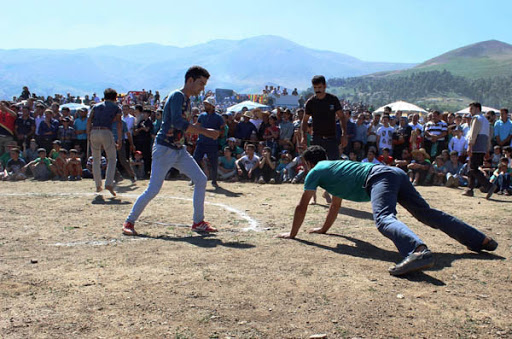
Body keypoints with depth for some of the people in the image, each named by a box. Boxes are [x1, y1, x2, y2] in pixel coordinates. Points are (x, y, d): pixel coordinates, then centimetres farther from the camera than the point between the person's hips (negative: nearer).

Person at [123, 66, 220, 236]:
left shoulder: (187, 100, 14)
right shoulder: (177, 96, -14)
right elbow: (177, 122, -28)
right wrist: (205, 131, -28)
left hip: (179, 150, 9)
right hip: (164, 149, -9)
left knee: (201, 180, 3)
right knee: (153, 189, -8)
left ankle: (198, 222, 11)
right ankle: (129, 222, 9)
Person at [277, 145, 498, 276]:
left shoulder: (315, 172, 13)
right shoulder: (333, 167, 37)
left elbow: (302, 206, 11)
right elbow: (336, 205, 46)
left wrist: (292, 234, 21)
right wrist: (324, 229, 56)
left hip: (378, 177, -9)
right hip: (395, 173, 9)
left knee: (384, 219, -31)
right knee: (427, 214, 10)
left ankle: (418, 251, -61)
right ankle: (482, 239, 8)